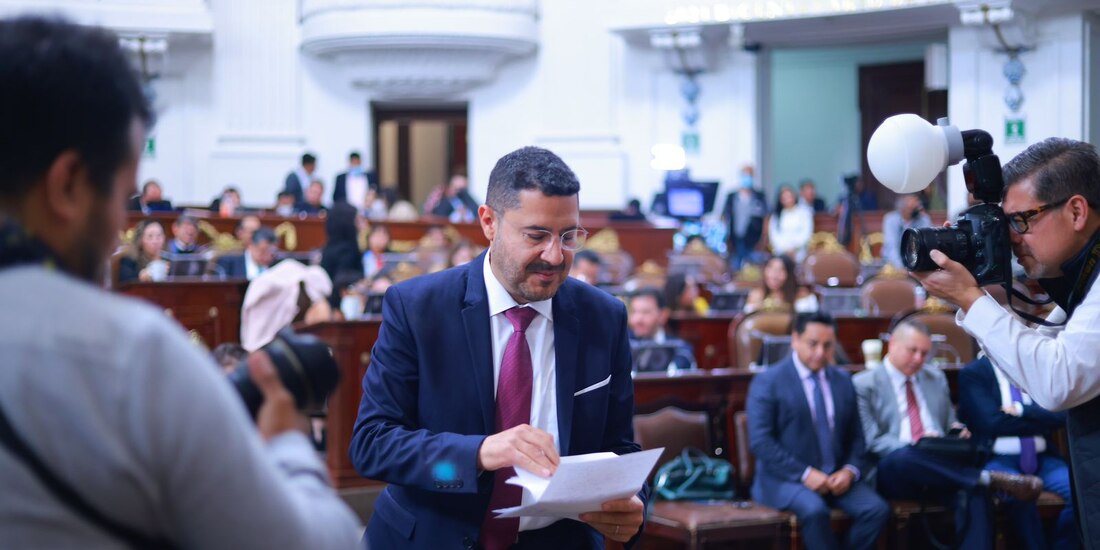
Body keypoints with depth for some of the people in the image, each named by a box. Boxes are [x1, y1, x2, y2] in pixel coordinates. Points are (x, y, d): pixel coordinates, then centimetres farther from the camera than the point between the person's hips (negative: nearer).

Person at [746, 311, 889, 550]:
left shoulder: (843, 380, 14)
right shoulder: (767, 382, -3)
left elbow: (856, 436, 14)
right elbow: (760, 441, -12)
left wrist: (850, 470, -6)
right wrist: (804, 474, -20)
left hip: (837, 477, 5)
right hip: (785, 477, -5)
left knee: (877, 509, -21)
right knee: (814, 510, -36)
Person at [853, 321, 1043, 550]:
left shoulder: (937, 378, 23)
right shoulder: (864, 385, 4)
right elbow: (871, 442, -5)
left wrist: (957, 432, 1)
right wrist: (912, 444, -21)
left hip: (939, 473, 4)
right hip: (893, 473, -4)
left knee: (974, 490, -32)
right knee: (905, 456, -41)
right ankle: (991, 478, -35)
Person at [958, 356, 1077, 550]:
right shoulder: (973, 373, -1)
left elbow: (1062, 414, 2)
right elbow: (993, 423, -12)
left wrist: (1022, 411, -11)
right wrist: (1041, 419, -4)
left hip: (1041, 458, 5)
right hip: (996, 459, -4)